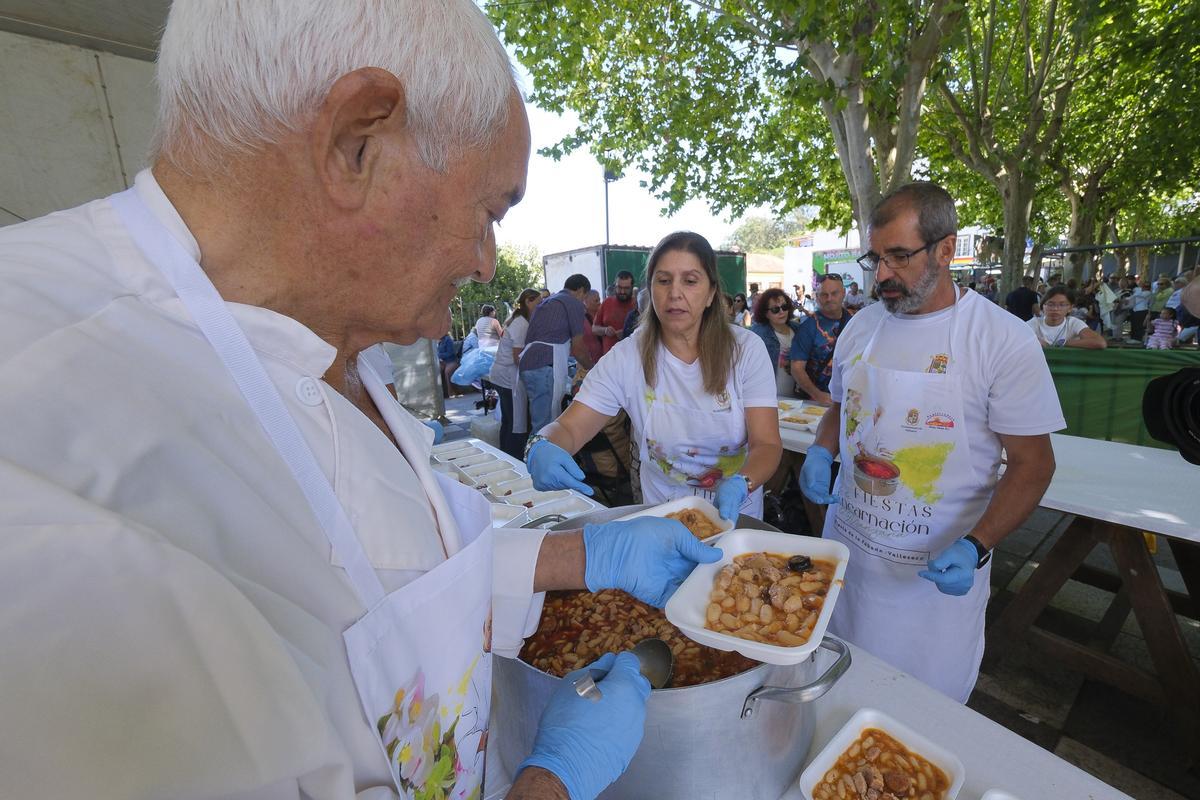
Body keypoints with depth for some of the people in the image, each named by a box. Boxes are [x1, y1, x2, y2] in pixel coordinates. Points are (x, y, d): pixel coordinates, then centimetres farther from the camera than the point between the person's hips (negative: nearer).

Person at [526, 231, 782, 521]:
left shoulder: (746, 349, -8)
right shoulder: (626, 358, -8)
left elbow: (767, 445, -10)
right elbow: (569, 428, -11)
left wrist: (739, 485, -31)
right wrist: (542, 448, -33)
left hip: (737, 513, 0)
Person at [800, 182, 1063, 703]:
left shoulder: (1004, 339, -13)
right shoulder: (861, 326, 1)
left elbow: (1032, 462, -10)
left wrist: (974, 548, -23)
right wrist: (820, 452, -7)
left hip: (939, 565, -4)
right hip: (847, 544, 4)